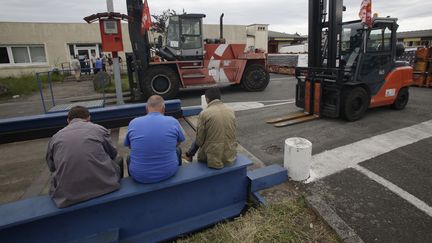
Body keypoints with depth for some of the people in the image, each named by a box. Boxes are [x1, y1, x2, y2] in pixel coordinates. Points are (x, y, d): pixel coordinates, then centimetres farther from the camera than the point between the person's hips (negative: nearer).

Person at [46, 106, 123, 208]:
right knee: (118, 159, 26)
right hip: (103, 186, -2)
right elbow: (113, 154, 14)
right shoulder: (100, 129, 0)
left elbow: (52, 167, 15)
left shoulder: (55, 137, 6)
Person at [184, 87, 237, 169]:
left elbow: (199, 140, -9)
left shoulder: (204, 114, -15)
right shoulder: (231, 111, -2)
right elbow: (234, 131, 7)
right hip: (230, 156, 5)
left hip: (214, 159, -4)